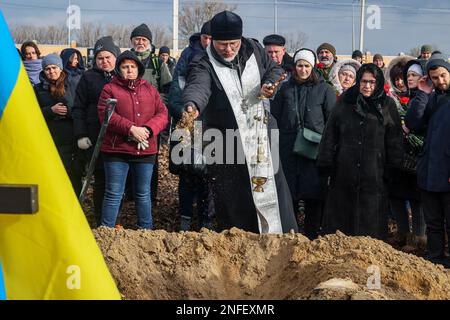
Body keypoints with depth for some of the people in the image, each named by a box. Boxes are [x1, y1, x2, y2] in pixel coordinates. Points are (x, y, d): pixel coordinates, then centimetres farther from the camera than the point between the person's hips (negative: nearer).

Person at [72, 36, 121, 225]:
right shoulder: (88, 78, 6)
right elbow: (79, 109, 4)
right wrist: (80, 135, -5)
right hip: (96, 139, -2)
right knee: (100, 181, 1)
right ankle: (101, 223, 10)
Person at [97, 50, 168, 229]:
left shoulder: (150, 90, 13)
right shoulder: (110, 89, 1)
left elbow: (162, 114, 5)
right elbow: (106, 115, -11)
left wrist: (148, 129, -14)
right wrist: (131, 129, -20)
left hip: (145, 150, 4)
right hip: (117, 150, -3)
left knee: (143, 194, 14)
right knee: (114, 194, -1)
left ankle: (146, 230, 24)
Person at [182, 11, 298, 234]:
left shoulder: (254, 50, 1)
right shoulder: (204, 64, -15)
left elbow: (275, 69, 16)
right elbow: (197, 86, -35)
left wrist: (270, 84, -7)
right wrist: (192, 106, -58)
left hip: (261, 138, 4)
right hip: (225, 146, -4)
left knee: (274, 189, 9)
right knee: (232, 202, 1)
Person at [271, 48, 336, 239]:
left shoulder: (324, 89, 4)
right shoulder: (285, 89, 11)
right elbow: (275, 117, 15)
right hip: (288, 149, 2)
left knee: (313, 194, 0)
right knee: (288, 194, 3)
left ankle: (311, 236, 8)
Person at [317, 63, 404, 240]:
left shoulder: (387, 105, 3)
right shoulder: (344, 103, 6)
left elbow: (394, 140, 4)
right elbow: (329, 136, 5)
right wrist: (326, 167, 0)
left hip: (374, 176, -1)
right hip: (344, 171, 1)